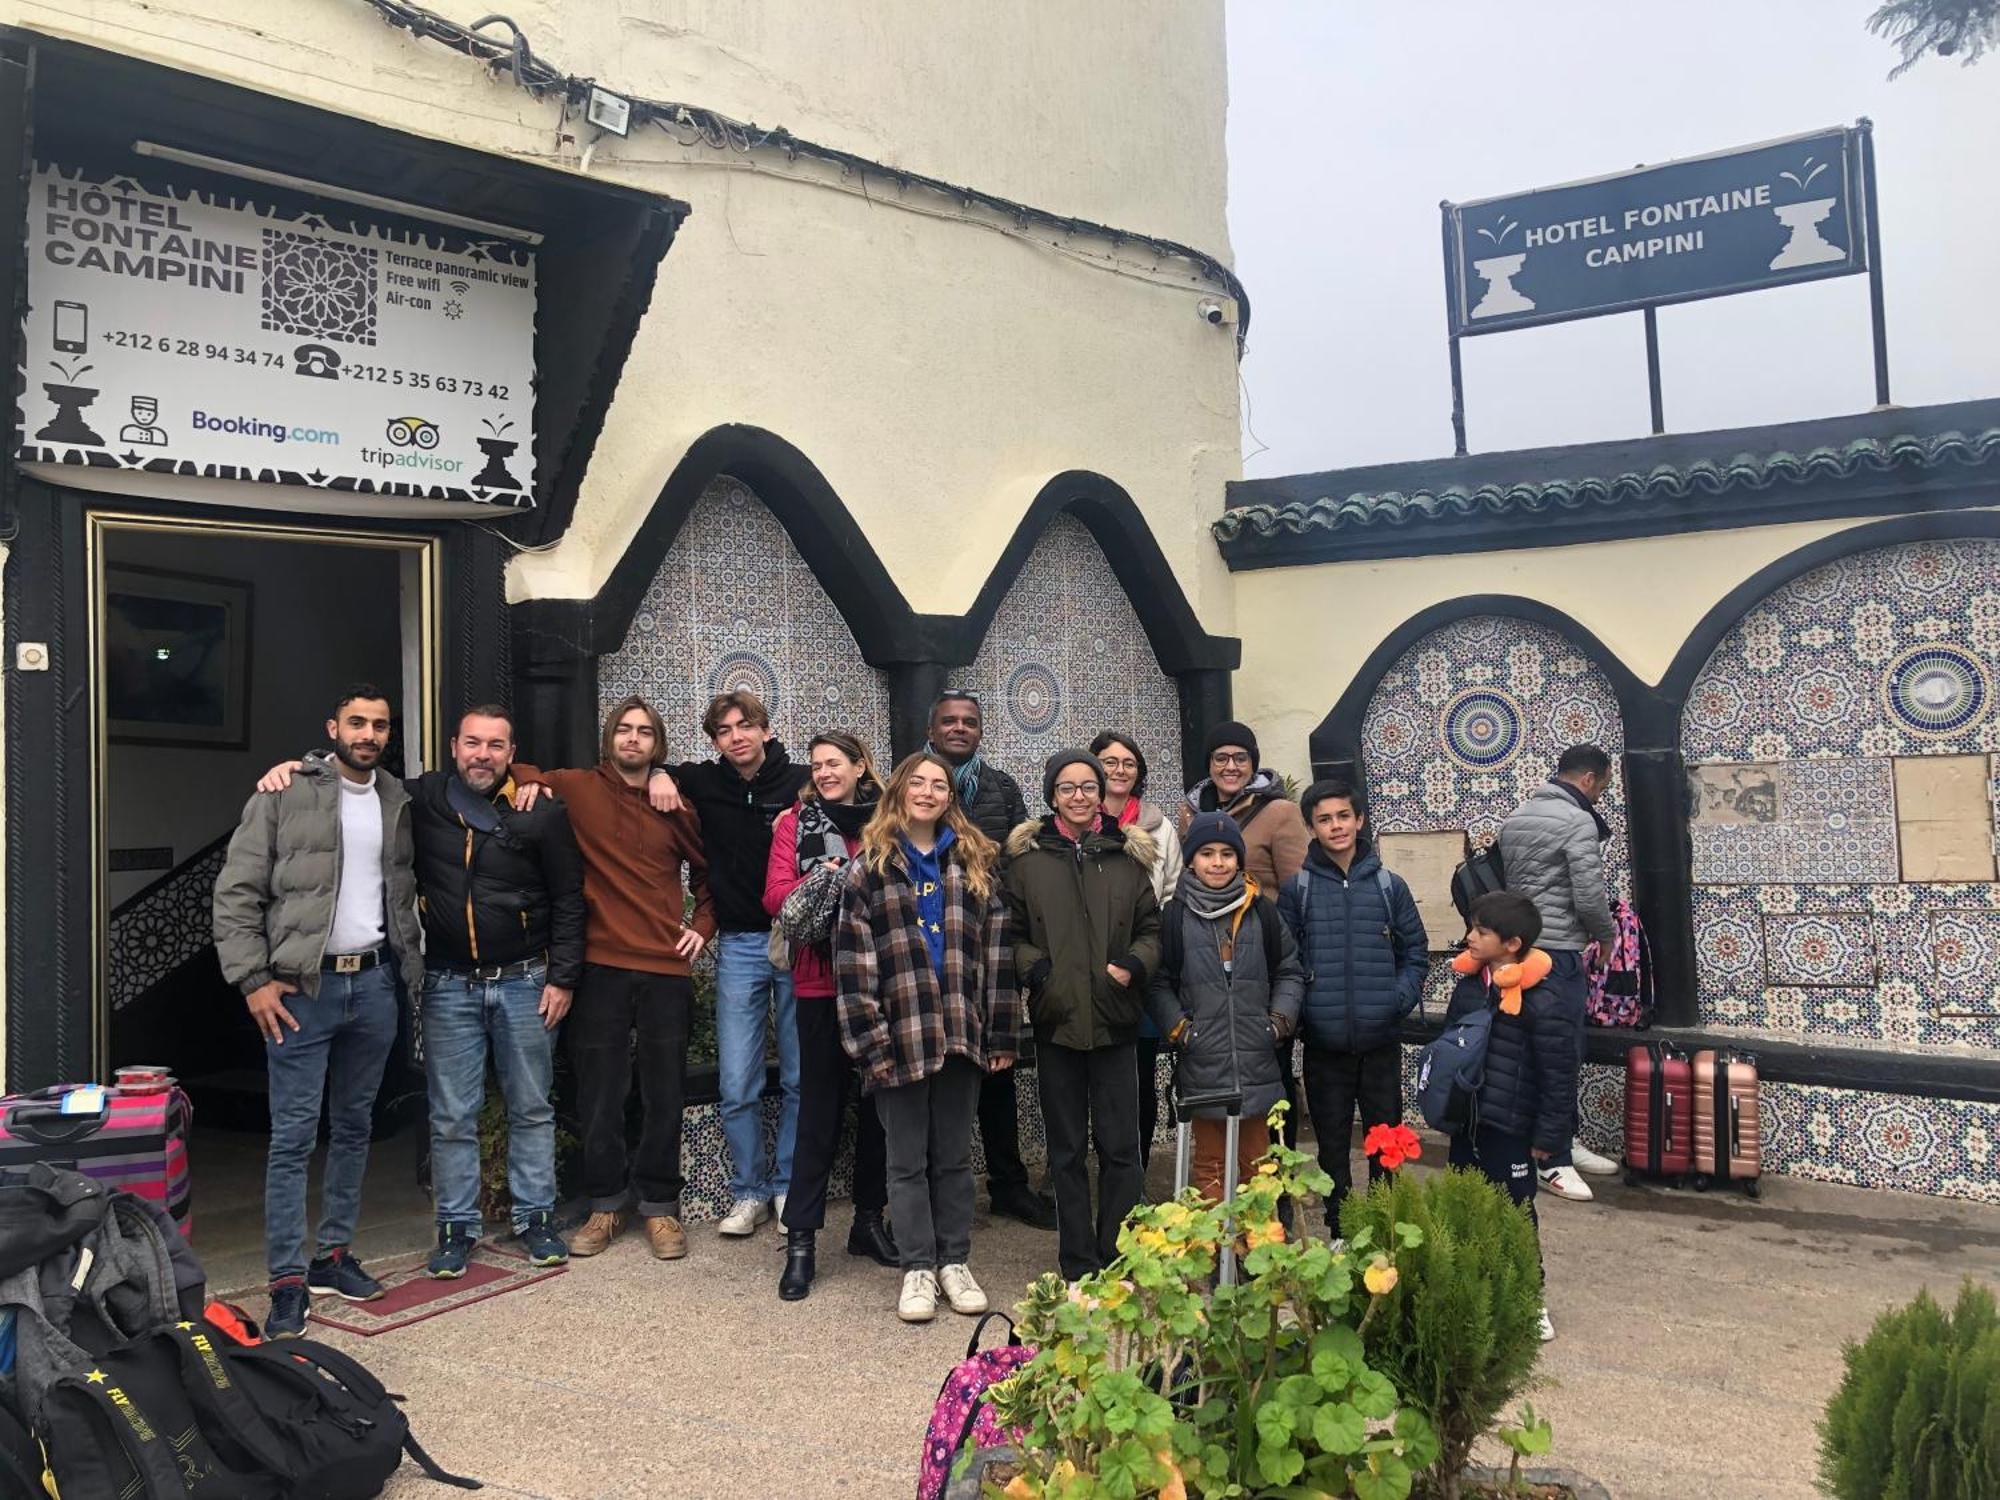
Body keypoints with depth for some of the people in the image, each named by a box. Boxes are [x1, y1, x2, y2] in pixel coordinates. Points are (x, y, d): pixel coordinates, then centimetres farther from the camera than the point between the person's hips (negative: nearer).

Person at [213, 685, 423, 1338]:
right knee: (293, 1136, -3)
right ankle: (287, 1279, 4)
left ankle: (334, 1253, 24)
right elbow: (236, 892, -5)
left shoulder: (399, 802, 9)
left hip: (374, 983, 5)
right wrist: (254, 980, -9)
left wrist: (410, 965, 4)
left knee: (354, 1127, 12)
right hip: (303, 987, -4)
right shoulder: (284, 794, -4)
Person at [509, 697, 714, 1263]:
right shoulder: (577, 789, 2)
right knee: (599, 1093, 8)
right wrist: (528, 782, -6)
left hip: (667, 967, 1)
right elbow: (509, 770, 14)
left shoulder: (676, 805, 6)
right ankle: (607, 1203, 24)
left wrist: (702, 925, 8)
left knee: (665, 1093, 7)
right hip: (600, 966, -1)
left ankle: (660, 1204, 21)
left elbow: (706, 871, 19)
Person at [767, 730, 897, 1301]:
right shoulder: (796, 823, 3)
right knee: (820, 1107, 0)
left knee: (878, 1101, 11)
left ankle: (869, 1219, 26)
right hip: (822, 983, -2)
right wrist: (824, 879, -20)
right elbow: (776, 896, -5)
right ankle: (800, 1241, 8)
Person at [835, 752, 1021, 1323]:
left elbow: (995, 952, 5)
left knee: (954, 1155, 11)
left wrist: (1002, 1034, 1)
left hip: (961, 1033, 2)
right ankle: (918, 1269, 19)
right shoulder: (868, 870, 1)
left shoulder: (974, 864, 8)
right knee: (908, 1158, 8)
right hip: (901, 1036, -2)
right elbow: (854, 961, -4)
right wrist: (869, 1041, -11)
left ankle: (955, 1263, 24)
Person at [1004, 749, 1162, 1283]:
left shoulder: (1126, 854, 5)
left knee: (1120, 1146, 3)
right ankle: (1078, 1266, 20)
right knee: (1067, 1149, 9)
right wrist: (1039, 970, -14)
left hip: (1115, 1018, 0)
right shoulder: (1027, 857, 2)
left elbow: (1151, 927, 9)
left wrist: (1133, 965, -9)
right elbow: (1011, 935, 3)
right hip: (1056, 1018, 0)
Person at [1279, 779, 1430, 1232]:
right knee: (1332, 1144, 11)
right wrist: (1295, 1009, -13)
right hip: (1324, 1044, -1)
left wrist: (1399, 1000, -7)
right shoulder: (1297, 889, -1)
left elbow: (1416, 953, 6)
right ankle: (1340, 1233, 25)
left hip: (1381, 1041, 1)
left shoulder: (1390, 886, 3)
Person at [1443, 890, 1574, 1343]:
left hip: (1509, 1129, -7)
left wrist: (1547, 1135, -11)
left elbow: (1558, 1077, -15)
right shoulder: (1469, 983, 2)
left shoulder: (1544, 1003, -20)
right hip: (1466, 1121, 7)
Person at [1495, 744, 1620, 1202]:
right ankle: (1555, 1161, 2)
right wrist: (1607, 935, 3)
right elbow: (1590, 895, -17)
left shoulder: (1516, 818, 13)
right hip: (1558, 951, -9)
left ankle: (1567, 1142, 26)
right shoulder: (1578, 822, -13)